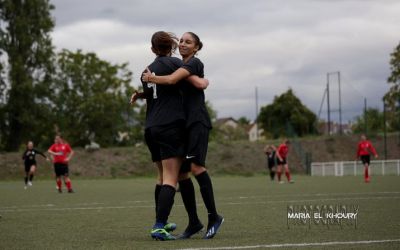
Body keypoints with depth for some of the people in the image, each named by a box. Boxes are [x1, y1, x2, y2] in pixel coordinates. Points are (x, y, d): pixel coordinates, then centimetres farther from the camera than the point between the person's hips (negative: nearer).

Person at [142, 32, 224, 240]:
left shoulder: (194, 63, -6)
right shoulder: (180, 66, 21)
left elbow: (171, 80, -21)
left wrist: (150, 78, -5)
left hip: (197, 121, -8)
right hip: (182, 123, 8)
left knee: (196, 167, -23)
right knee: (181, 173, 2)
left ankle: (213, 216, -16)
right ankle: (194, 222, 8)